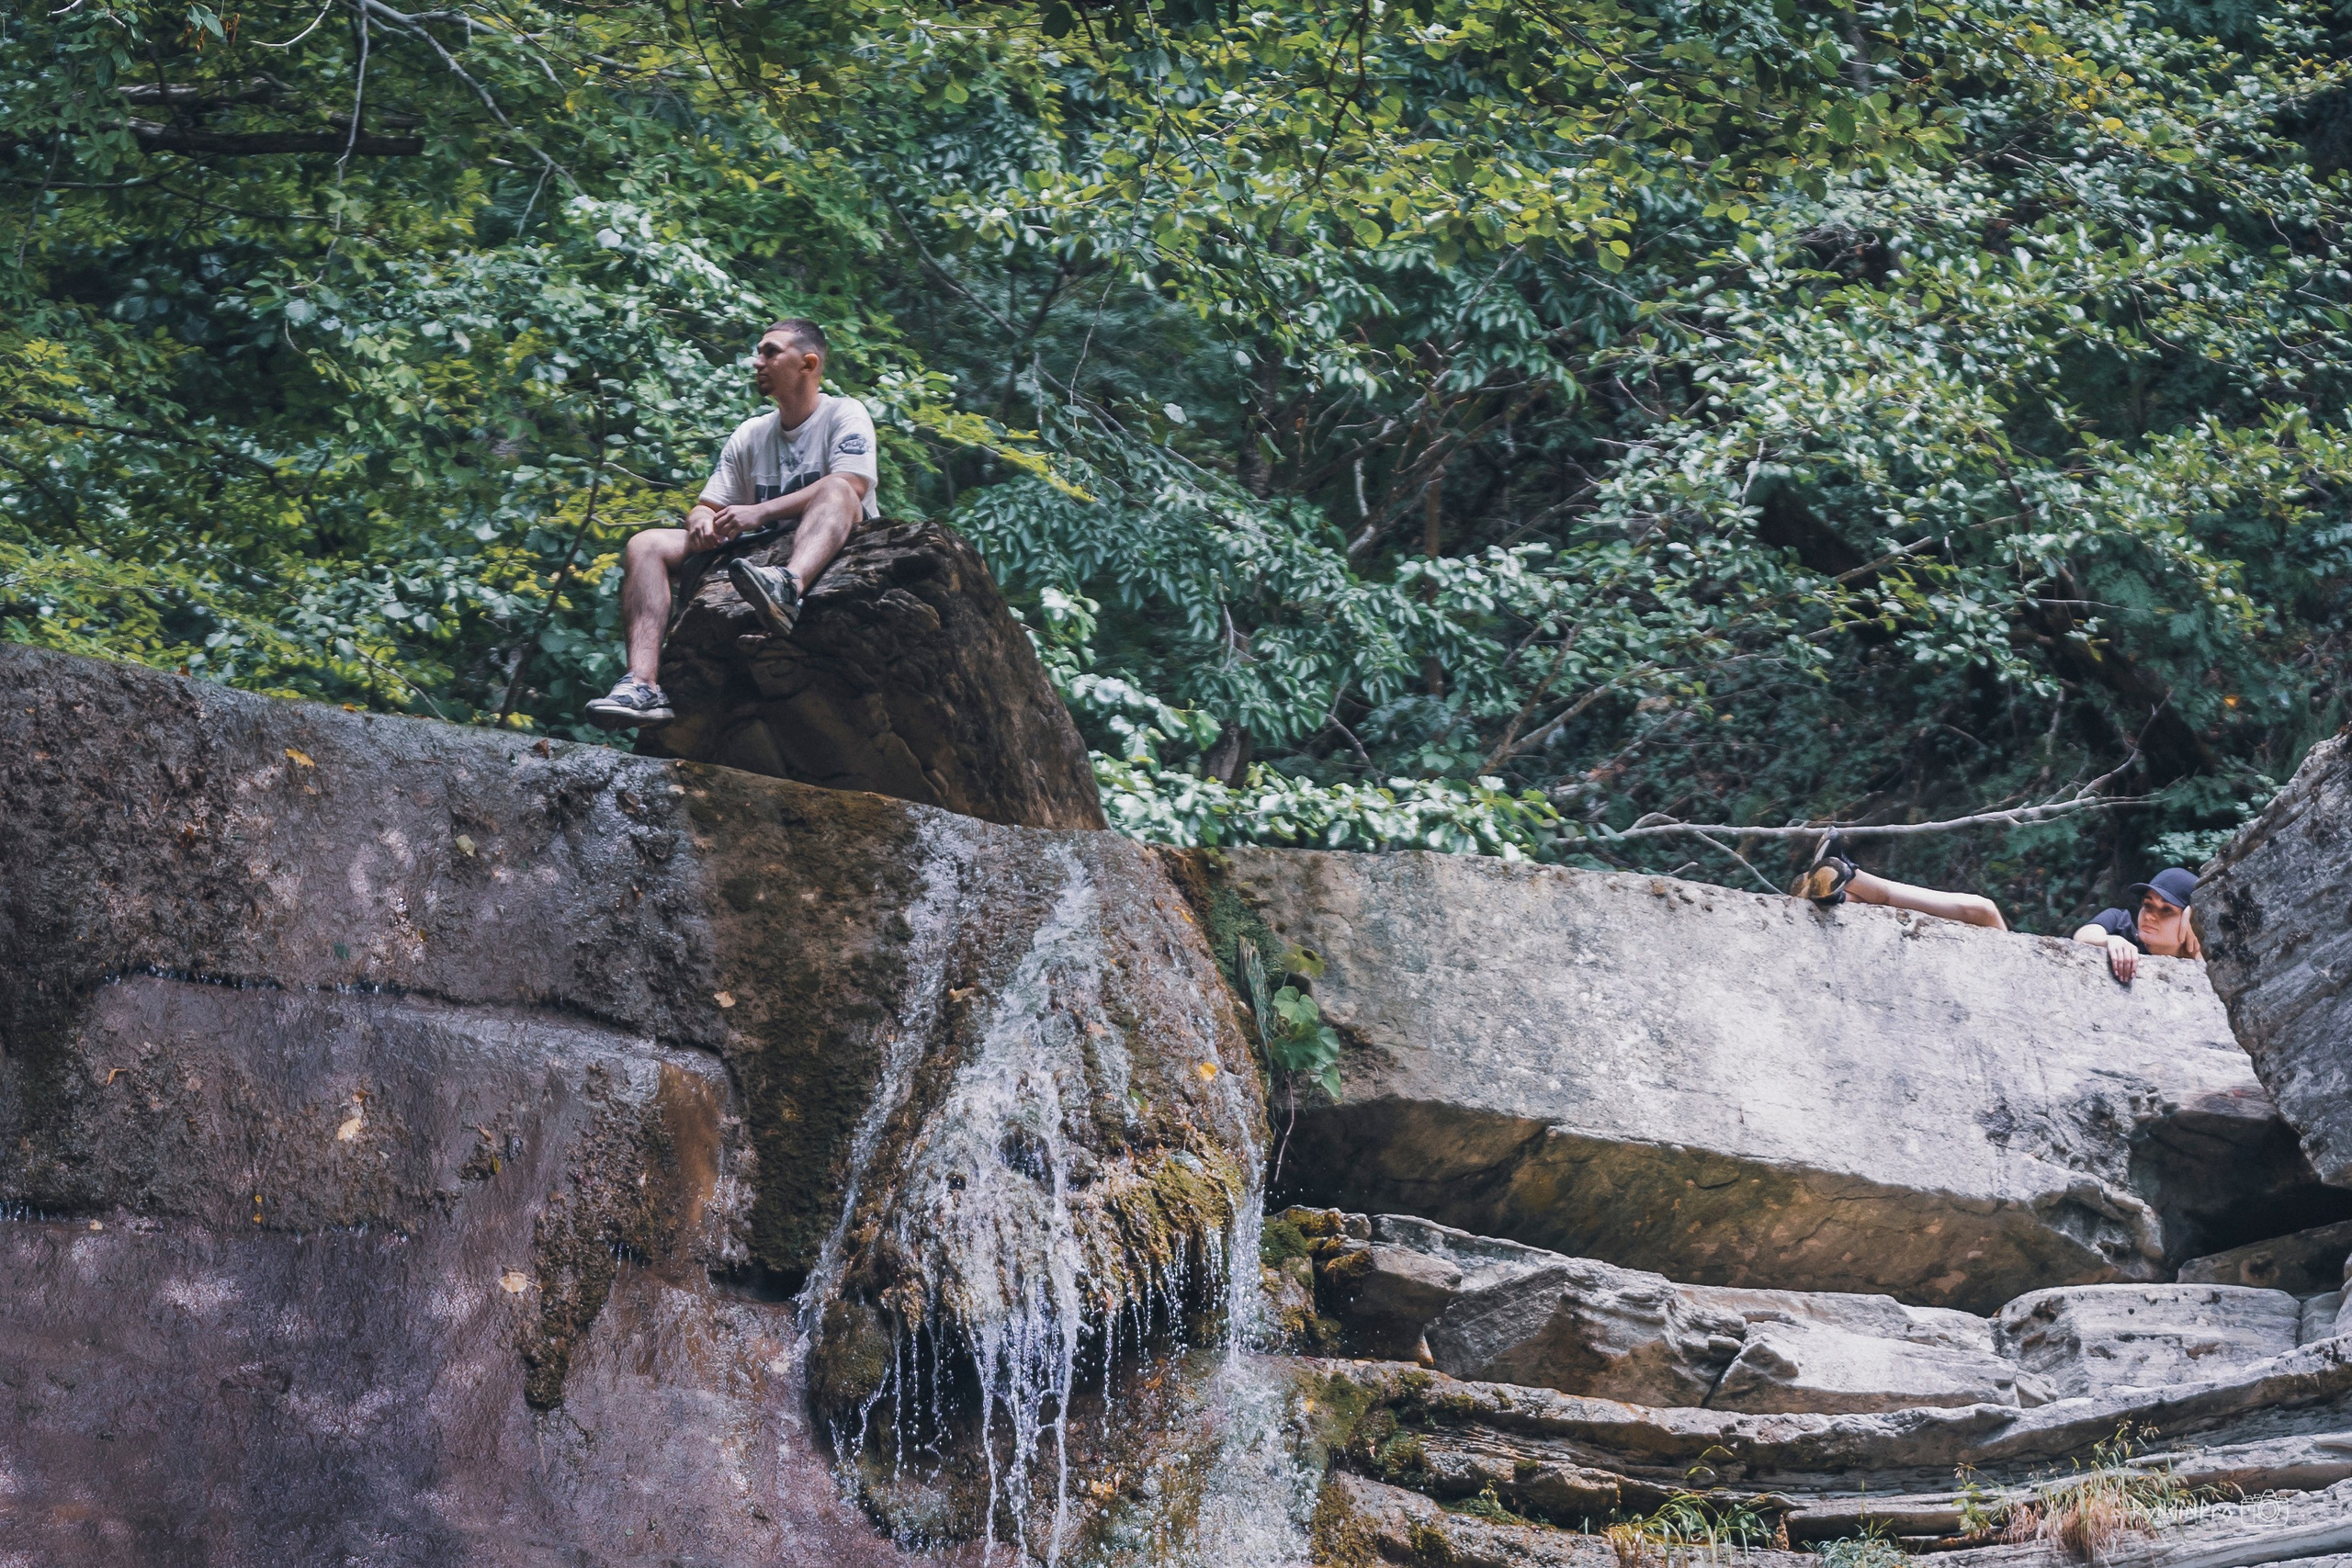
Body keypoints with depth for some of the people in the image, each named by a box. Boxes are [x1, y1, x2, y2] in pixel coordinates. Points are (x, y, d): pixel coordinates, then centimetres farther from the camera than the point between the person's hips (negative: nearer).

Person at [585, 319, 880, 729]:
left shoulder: (844, 414, 5)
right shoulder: (749, 435, 22)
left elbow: (852, 486, -15)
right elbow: (707, 507, 17)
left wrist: (760, 512, -22)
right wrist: (701, 522, -10)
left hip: (836, 550, -6)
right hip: (761, 551, 6)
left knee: (836, 490, -35)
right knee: (646, 546, -10)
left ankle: (788, 588, -66)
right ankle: (642, 684, -31)